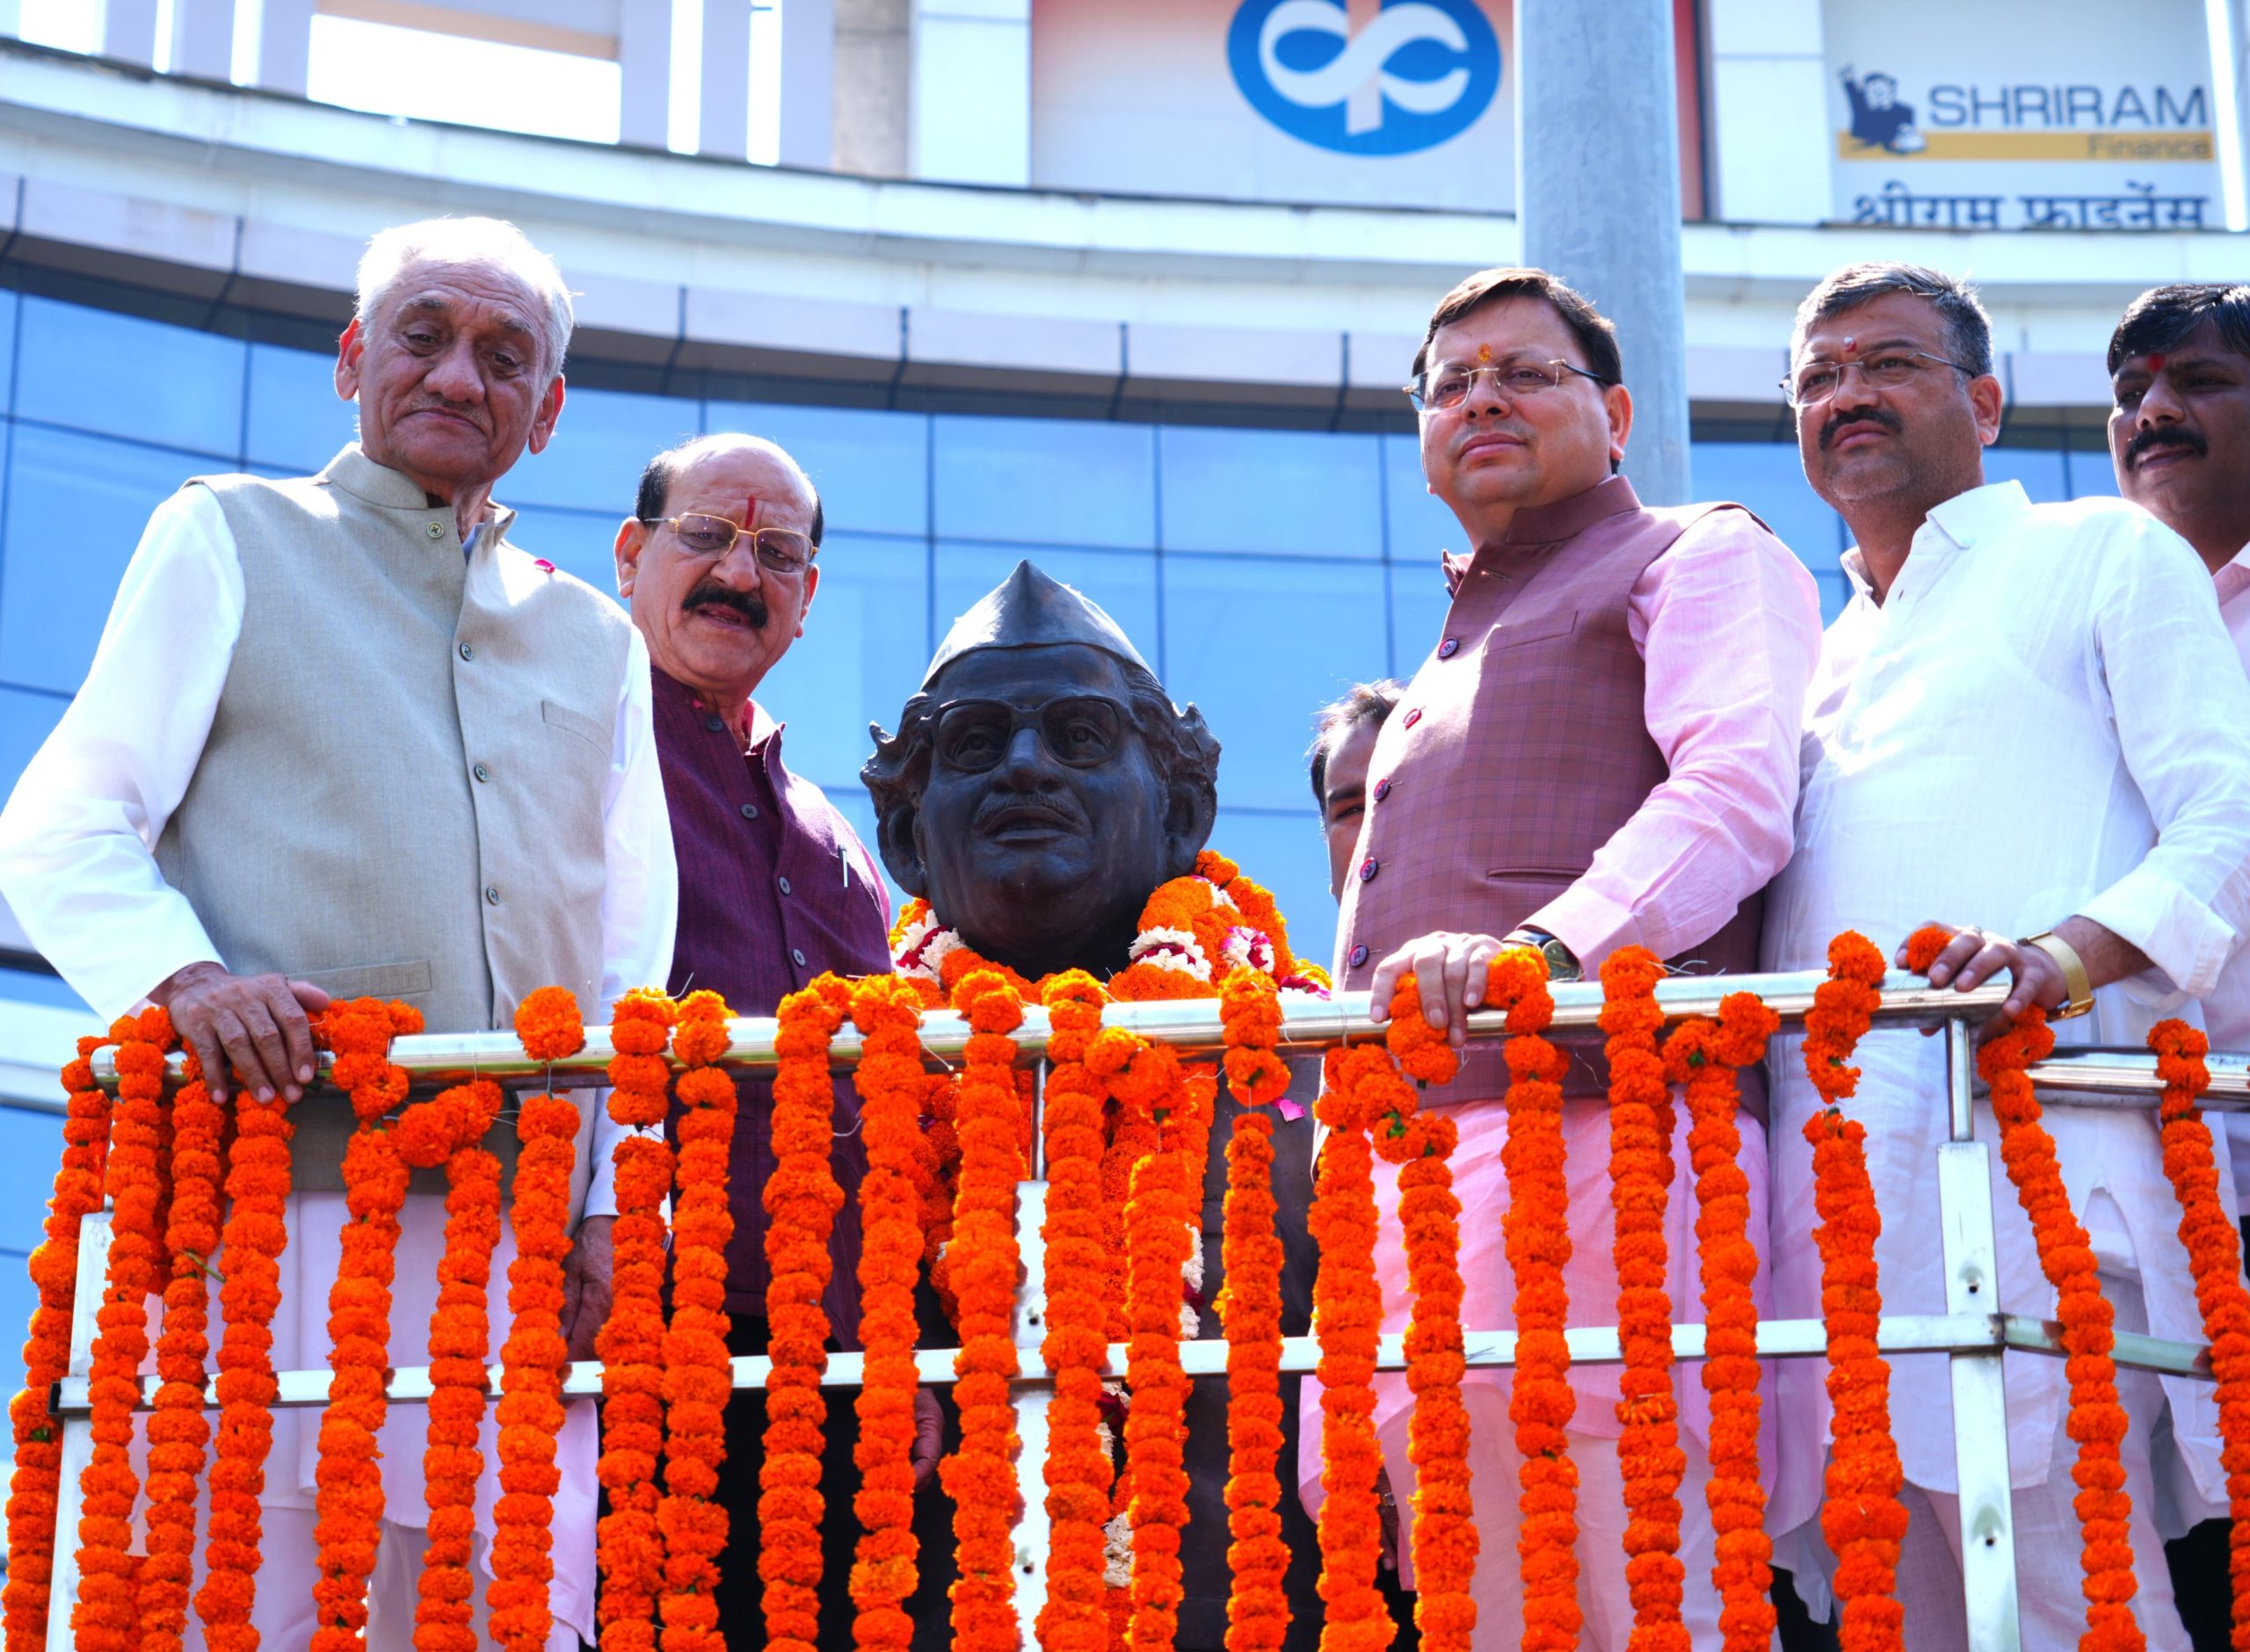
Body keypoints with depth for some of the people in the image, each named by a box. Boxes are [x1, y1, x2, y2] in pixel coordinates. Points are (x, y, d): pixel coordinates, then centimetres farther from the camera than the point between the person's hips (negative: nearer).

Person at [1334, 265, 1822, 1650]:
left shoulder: (1701, 556, 10)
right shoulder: (1460, 643, 35)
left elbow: (1736, 796, -10)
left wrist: (1543, 947, -25)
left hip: (1589, 1110, -8)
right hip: (1405, 1143, 8)